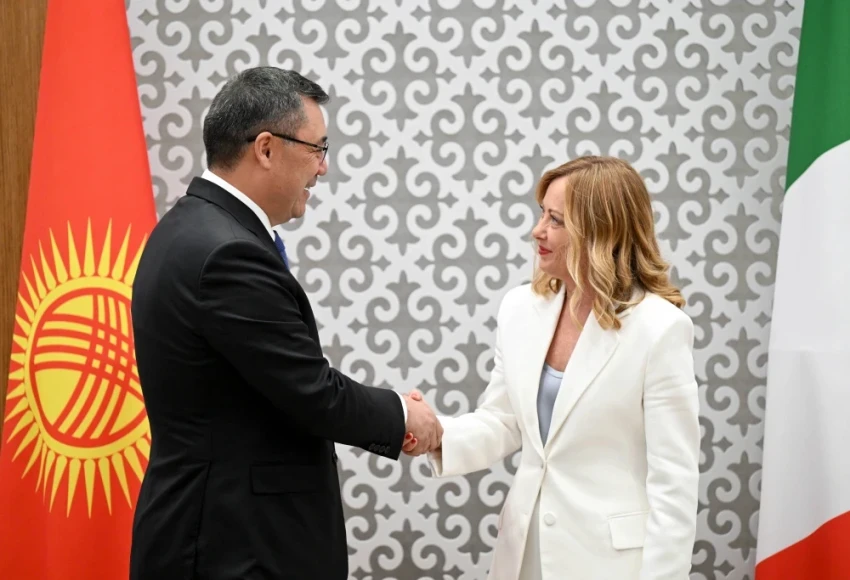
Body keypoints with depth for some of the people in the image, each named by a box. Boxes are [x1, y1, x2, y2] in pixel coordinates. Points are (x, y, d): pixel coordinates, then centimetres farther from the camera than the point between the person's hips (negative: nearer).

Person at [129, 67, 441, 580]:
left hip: (217, 527, 10)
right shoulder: (227, 253, -22)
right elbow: (317, 396, -19)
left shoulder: (196, 230, 9)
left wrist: (384, 416, 8)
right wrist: (401, 416, -2)